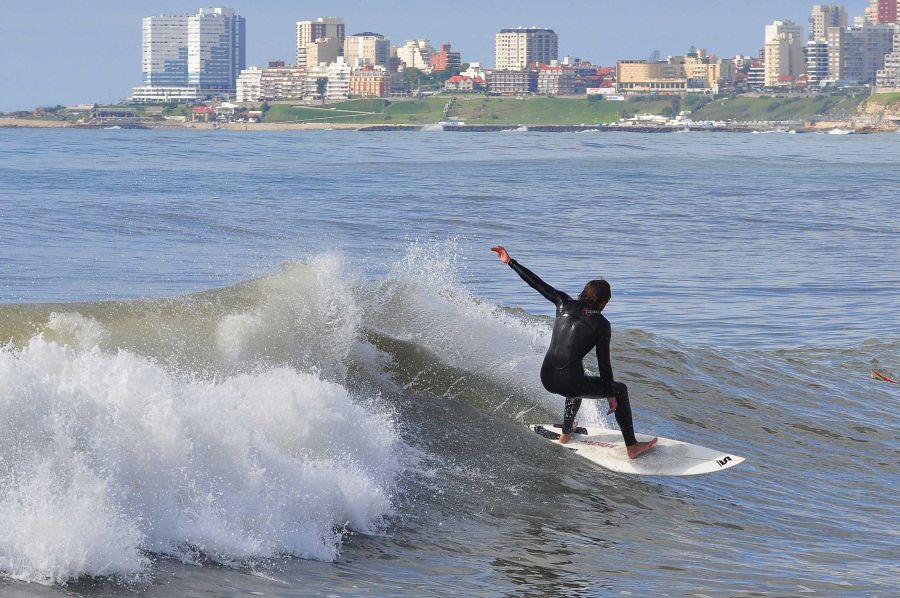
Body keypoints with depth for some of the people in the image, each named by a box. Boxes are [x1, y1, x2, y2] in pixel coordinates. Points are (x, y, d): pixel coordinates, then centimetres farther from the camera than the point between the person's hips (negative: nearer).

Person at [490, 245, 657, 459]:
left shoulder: (565, 304, 5)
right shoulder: (602, 325, -5)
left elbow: (537, 283, 7)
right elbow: (603, 364, -3)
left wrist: (510, 261, 15)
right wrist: (610, 396, 6)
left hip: (547, 379, 5)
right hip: (568, 383, -5)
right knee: (620, 390, 18)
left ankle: (566, 433, 48)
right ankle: (632, 447, 19)